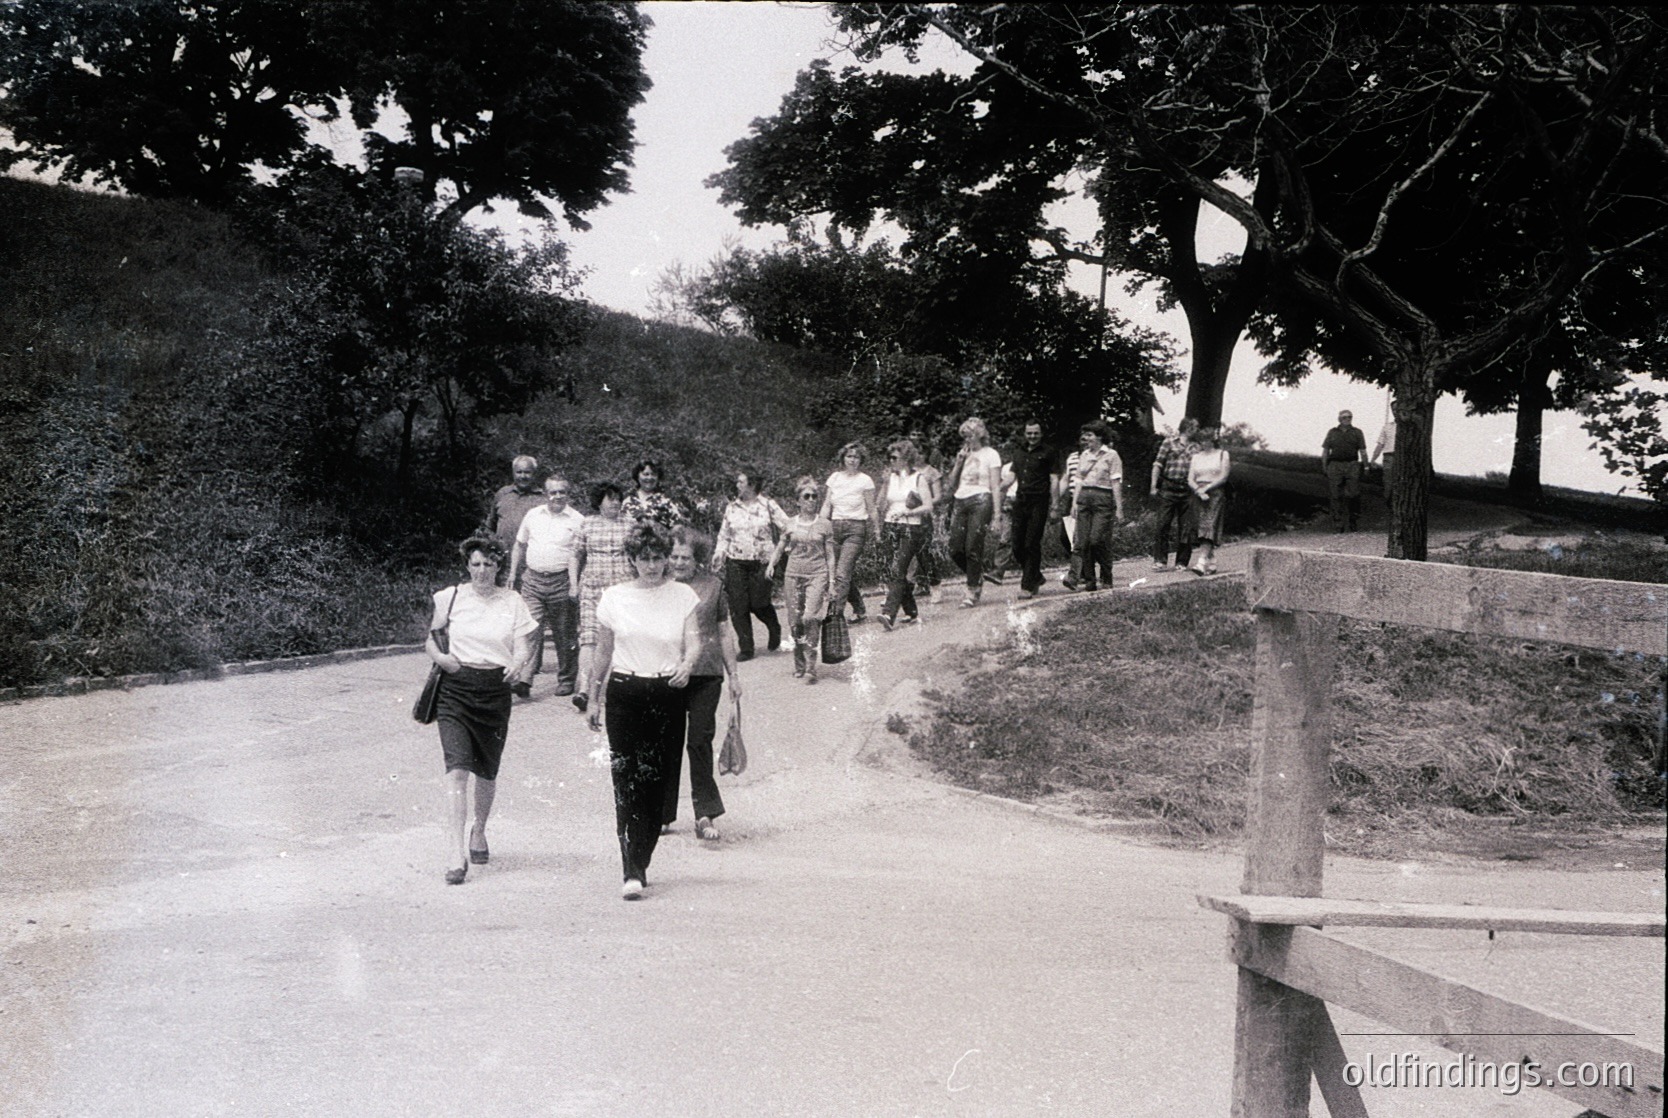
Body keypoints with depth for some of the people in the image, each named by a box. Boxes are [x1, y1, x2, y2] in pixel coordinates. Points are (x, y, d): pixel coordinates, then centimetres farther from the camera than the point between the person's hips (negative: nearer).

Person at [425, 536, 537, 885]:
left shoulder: (512, 602, 5)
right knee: (457, 767, -14)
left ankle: (479, 831, 40)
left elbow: (523, 645, 1)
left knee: (487, 771, 13)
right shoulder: (450, 597, 4)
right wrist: (439, 656, -9)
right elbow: (428, 636, 12)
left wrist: (520, 663, -22)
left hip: (495, 690, 1)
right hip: (455, 689, -1)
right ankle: (458, 852, -16)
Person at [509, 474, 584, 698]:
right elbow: (520, 546, 20)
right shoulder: (533, 515, 11)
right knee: (530, 629, -9)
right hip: (532, 579, 2)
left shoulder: (577, 520, 0)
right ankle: (525, 677, -12)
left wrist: (575, 585, -13)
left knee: (565, 635, 7)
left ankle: (567, 679, 19)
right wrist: (513, 574, 18)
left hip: (561, 581, -2)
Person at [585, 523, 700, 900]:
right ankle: (632, 873, -10)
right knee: (627, 782, -8)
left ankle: (639, 864, 14)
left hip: (668, 694, 0)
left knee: (655, 783, 0)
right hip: (624, 692, 0)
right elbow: (603, 653, 13)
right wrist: (594, 699, 14)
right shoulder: (614, 598, 6)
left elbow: (693, 641, -3)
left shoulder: (683, 596, 5)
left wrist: (686, 664, -25)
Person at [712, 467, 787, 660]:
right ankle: (745, 647, 6)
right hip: (736, 562, 3)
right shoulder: (731, 508, 8)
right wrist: (718, 555, -1)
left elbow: (788, 529, -1)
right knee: (738, 606, -3)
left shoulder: (768, 506, -2)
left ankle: (774, 629, 31)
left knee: (758, 603, -2)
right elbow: (724, 535, 11)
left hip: (761, 562, -3)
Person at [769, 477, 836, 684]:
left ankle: (811, 667, -16)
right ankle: (799, 665, 18)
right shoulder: (790, 525, 8)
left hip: (817, 575, -2)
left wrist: (831, 582, 3)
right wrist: (771, 565, 4)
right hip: (794, 574, 2)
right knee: (795, 622, 3)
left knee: (811, 618, -18)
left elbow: (830, 555, 7)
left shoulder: (824, 526, 4)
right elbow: (779, 548, 17)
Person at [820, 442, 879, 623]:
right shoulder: (835, 477, 9)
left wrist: (876, 531, 2)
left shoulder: (865, 480, -2)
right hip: (835, 527, 5)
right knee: (848, 574, 9)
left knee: (842, 573, -15)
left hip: (856, 528, -5)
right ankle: (860, 609, 26)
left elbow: (872, 509, 1)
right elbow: (826, 505, 12)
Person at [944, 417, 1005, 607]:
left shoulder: (990, 454, 3)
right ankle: (977, 579, 22)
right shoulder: (964, 454, 19)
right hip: (960, 502, 6)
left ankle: (972, 592, -2)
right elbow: (952, 485, 17)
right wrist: (958, 463, 4)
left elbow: (995, 487, -2)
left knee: (973, 548, -10)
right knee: (955, 550, -2)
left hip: (980, 501, -6)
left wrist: (997, 514, -9)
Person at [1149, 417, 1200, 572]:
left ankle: (1181, 562, 8)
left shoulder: (1196, 447, 14)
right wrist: (1154, 486, -5)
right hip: (1168, 488, -3)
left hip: (1187, 491, 3)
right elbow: (1158, 464, 2)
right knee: (1163, 525, -5)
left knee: (1186, 528, 2)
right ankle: (1160, 560, -1)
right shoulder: (1170, 442, 4)